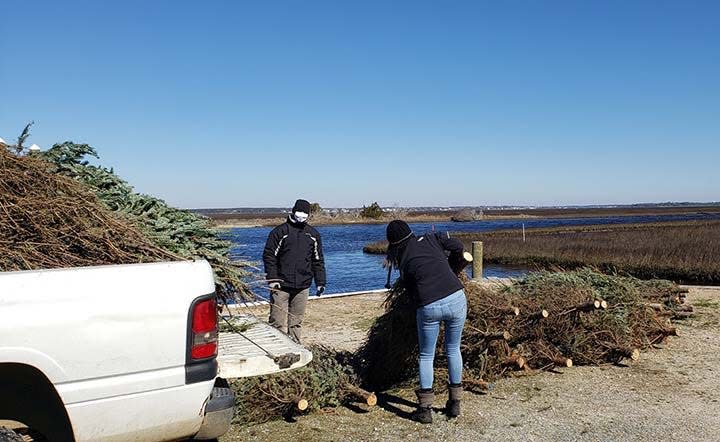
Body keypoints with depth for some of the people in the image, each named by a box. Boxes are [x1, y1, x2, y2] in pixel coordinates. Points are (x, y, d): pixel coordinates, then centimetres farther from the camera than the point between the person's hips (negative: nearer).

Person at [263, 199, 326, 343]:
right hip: (281, 286, -3)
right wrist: (272, 279, -11)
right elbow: (268, 255, -3)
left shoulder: (313, 234, 13)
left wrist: (320, 282, 12)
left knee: (296, 323, 9)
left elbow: (318, 260, 17)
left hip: (302, 287, 4)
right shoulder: (280, 231, 0)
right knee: (278, 322, -5)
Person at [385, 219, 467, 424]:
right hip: (456, 298, 2)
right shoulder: (431, 239, 11)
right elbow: (458, 246, 11)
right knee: (453, 350, 21)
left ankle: (425, 409, 16)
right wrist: (449, 265, 28)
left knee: (426, 356, 17)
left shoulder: (404, 263, 12)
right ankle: (454, 403, 27)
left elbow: (411, 290, 11)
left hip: (429, 308, -1)